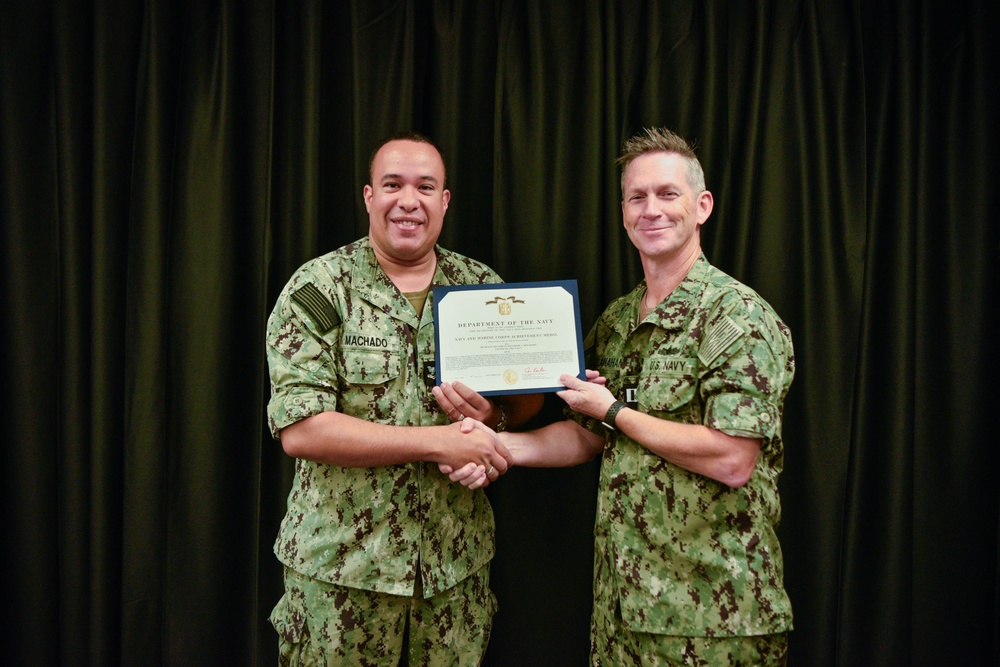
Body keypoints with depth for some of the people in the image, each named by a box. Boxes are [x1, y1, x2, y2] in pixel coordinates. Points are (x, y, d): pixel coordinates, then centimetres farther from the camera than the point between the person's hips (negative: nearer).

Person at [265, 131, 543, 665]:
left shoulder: (484, 287, 3)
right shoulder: (319, 290, -8)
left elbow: (530, 395, 12)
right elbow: (298, 430, -17)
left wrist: (494, 414, -12)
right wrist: (439, 442, -21)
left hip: (457, 562, 3)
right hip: (341, 565, -3)